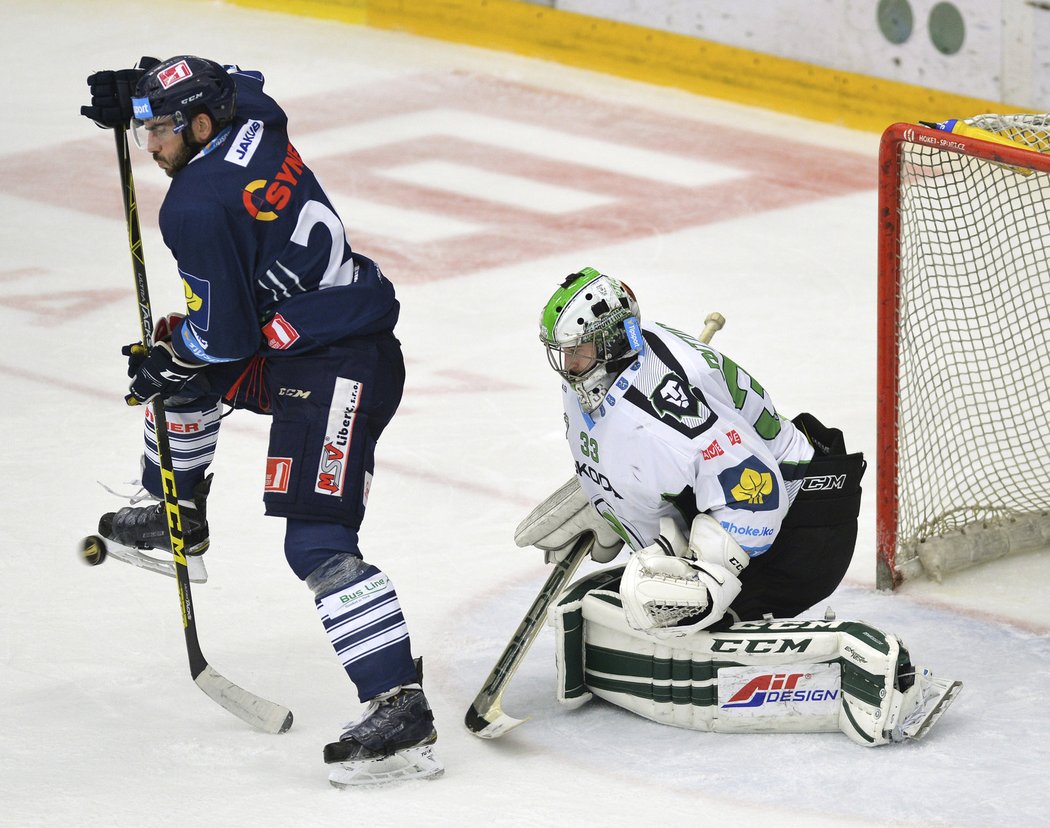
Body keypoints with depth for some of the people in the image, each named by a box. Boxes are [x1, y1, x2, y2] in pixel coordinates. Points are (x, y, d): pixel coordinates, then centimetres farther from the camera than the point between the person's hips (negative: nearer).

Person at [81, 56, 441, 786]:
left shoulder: (199, 209, -21)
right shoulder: (252, 118, 4)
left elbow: (224, 334, -16)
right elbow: (228, 85, 31)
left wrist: (167, 361, 4)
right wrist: (137, 91, 23)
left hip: (334, 369, -11)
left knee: (318, 544, -18)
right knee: (172, 356, 29)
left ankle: (401, 707, -26)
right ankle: (176, 516, 49)